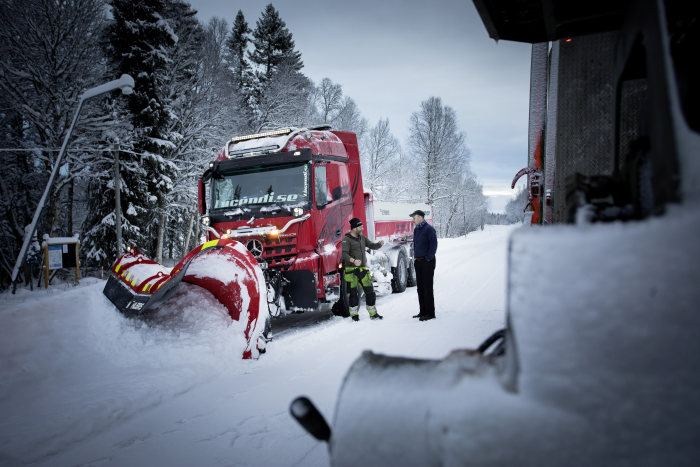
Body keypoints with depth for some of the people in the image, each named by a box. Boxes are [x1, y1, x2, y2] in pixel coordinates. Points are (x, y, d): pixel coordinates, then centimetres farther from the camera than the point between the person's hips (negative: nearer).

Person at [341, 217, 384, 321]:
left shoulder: (362, 238, 13)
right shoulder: (347, 239, -8)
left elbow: (372, 246, 16)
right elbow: (344, 254, -19)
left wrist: (379, 243, -6)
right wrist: (353, 260, -36)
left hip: (363, 269, 6)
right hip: (351, 270, -6)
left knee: (370, 291, 6)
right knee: (353, 293, 0)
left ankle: (373, 313, 16)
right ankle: (354, 314, 14)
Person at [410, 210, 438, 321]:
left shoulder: (429, 229, -11)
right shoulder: (416, 229, 14)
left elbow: (433, 245, -14)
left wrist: (428, 258, -14)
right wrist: (415, 257, 14)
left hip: (427, 262, -8)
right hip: (418, 262, 8)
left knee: (427, 287, -5)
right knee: (420, 287, 11)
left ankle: (430, 313, 1)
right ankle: (423, 312, 20)